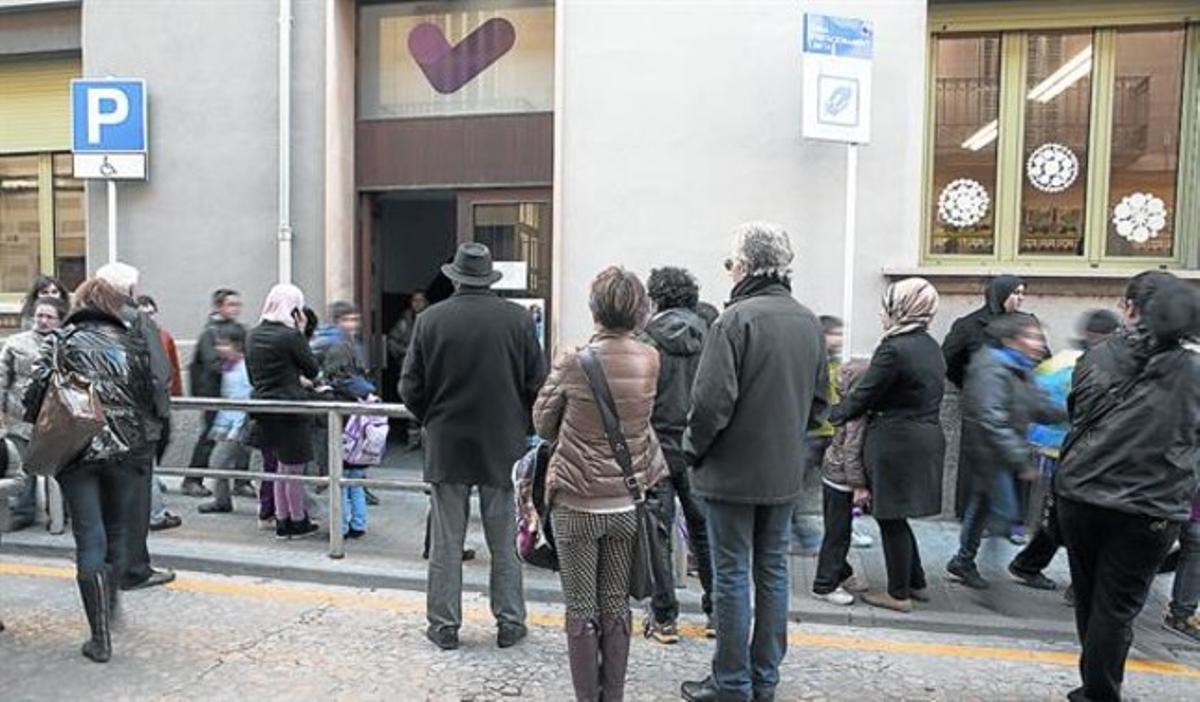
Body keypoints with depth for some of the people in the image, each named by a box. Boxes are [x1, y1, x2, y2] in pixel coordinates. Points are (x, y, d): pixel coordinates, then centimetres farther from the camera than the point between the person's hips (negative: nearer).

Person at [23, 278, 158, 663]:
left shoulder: (61, 341, 1)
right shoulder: (133, 343, 5)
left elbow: (37, 392, -5)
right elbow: (151, 396, 5)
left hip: (77, 450, -1)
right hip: (127, 449, 1)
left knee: (89, 539, 2)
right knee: (117, 533, 17)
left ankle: (101, 637, 3)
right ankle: (109, 609, 34)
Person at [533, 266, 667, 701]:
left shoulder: (574, 363, -14)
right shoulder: (650, 360, -6)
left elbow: (543, 425, -2)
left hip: (576, 503, -3)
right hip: (627, 502, 3)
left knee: (581, 608, 9)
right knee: (616, 604, 15)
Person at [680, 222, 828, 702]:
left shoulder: (737, 319, -17)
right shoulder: (809, 322, 6)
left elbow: (712, 401, -21)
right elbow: (819, 403, 13)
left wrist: (693, 448, -5)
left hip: (734, 471, -6)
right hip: (785, 473, 7)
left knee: (732, 575, 5)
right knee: (773, 572, 15)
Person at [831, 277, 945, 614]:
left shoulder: (893, 349, -19)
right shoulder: (930, 347, 9)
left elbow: (864, 396, -14)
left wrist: (835, 414, 3)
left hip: (896, 444, -9)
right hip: (926, 438, 9)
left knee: (891, 518, 5)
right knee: (896, 516, 20)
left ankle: (899, 594, 16)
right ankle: (916, 583, 31)